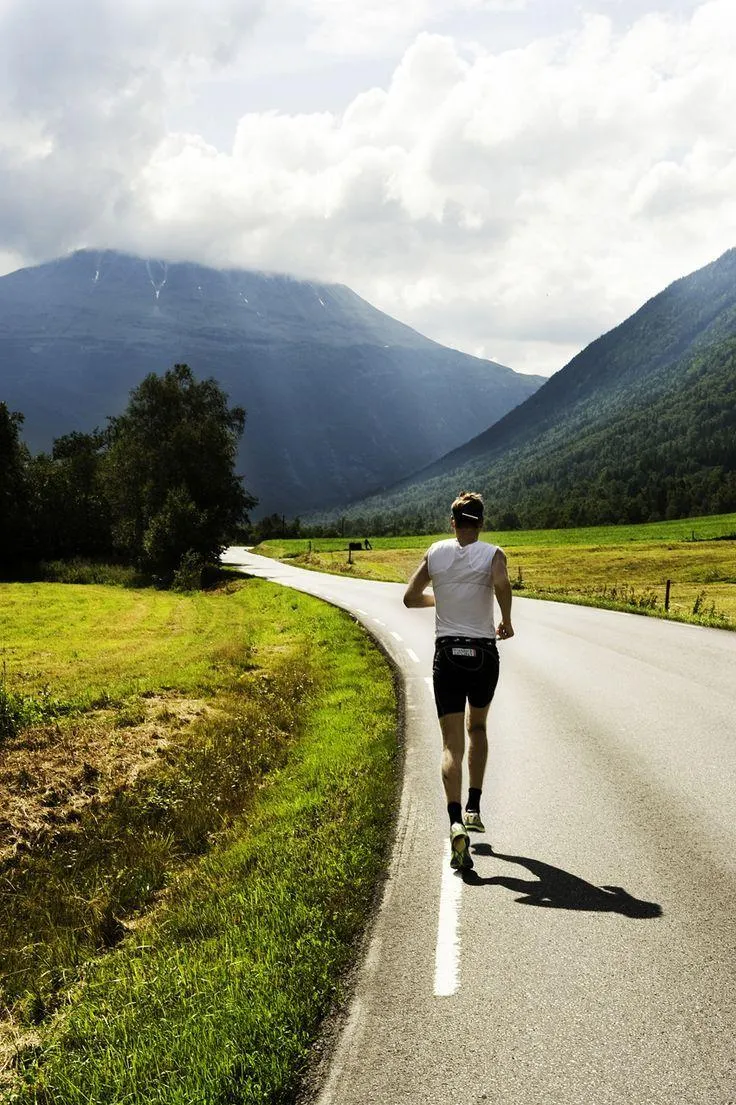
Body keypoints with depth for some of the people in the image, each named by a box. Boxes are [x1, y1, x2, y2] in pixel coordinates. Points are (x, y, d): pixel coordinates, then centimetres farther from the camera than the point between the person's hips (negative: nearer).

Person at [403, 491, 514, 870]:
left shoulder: (436, 553, 5)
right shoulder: (492, 553, -2)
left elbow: (410, 597, 10)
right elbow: (502, 584, -23)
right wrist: (506, 622, -7)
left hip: (447, 653, 0)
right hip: (484, 654, 0)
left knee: (452, 743, -3)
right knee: (477, 728, 25)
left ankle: (456, 823, -21)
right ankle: (473, 809, 24)